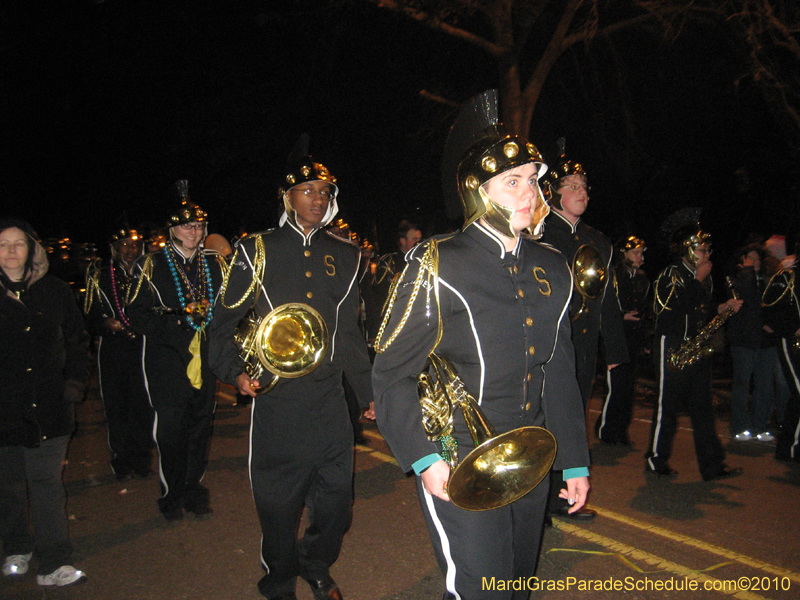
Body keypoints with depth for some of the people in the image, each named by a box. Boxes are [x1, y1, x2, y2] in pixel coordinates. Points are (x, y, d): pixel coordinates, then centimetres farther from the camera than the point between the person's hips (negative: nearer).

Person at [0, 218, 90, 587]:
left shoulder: (54, 292, 5)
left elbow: (77, 341, 12)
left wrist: (76, 380, 1)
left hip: (49, 406, 0)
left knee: (46, 482, 1)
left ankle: (54, 565, 7)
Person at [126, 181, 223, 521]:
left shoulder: (214, 266, 14)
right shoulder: (152, 266, 1)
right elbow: (136, 314, -3)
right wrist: (169, 320, -18)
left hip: (204, 360, 4)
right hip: (168, 361, -4)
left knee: (200, 426, 9)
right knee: (170, 429, -1)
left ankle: (194, 489, 24)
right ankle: (172, 495, 17)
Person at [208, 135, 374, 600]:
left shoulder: (345, 256, 9)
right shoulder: (256, 252, 1)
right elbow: (225, 322, 3)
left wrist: (370, 394, 13)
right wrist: (235, 372, -12)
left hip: (330, 400, 3)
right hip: (276, 400, -3)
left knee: (336, 499, 11)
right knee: (279, 504, 9)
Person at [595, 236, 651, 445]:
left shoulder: (643, 279, 14)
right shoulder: (613, 276, -7)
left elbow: (644, 311, 20)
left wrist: (644, 342, 16)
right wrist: (622, 317, -15)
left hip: (634, 342, 6)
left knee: (628, 387, 9)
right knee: (616, 386, -7)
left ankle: (621, 429, 21)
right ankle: (604, 429, 9)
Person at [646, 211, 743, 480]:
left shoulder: (700, 276, 16)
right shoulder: (671, 274, -8)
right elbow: (678, 308, -23)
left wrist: (722, 308, 6)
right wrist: (699, 280, -15)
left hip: (696, 349, 8)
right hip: (672, 348, -8)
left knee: (702, 407, 9)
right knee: (667, 405, 0)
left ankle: (712, 465, 15)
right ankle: (656, 460, 14)